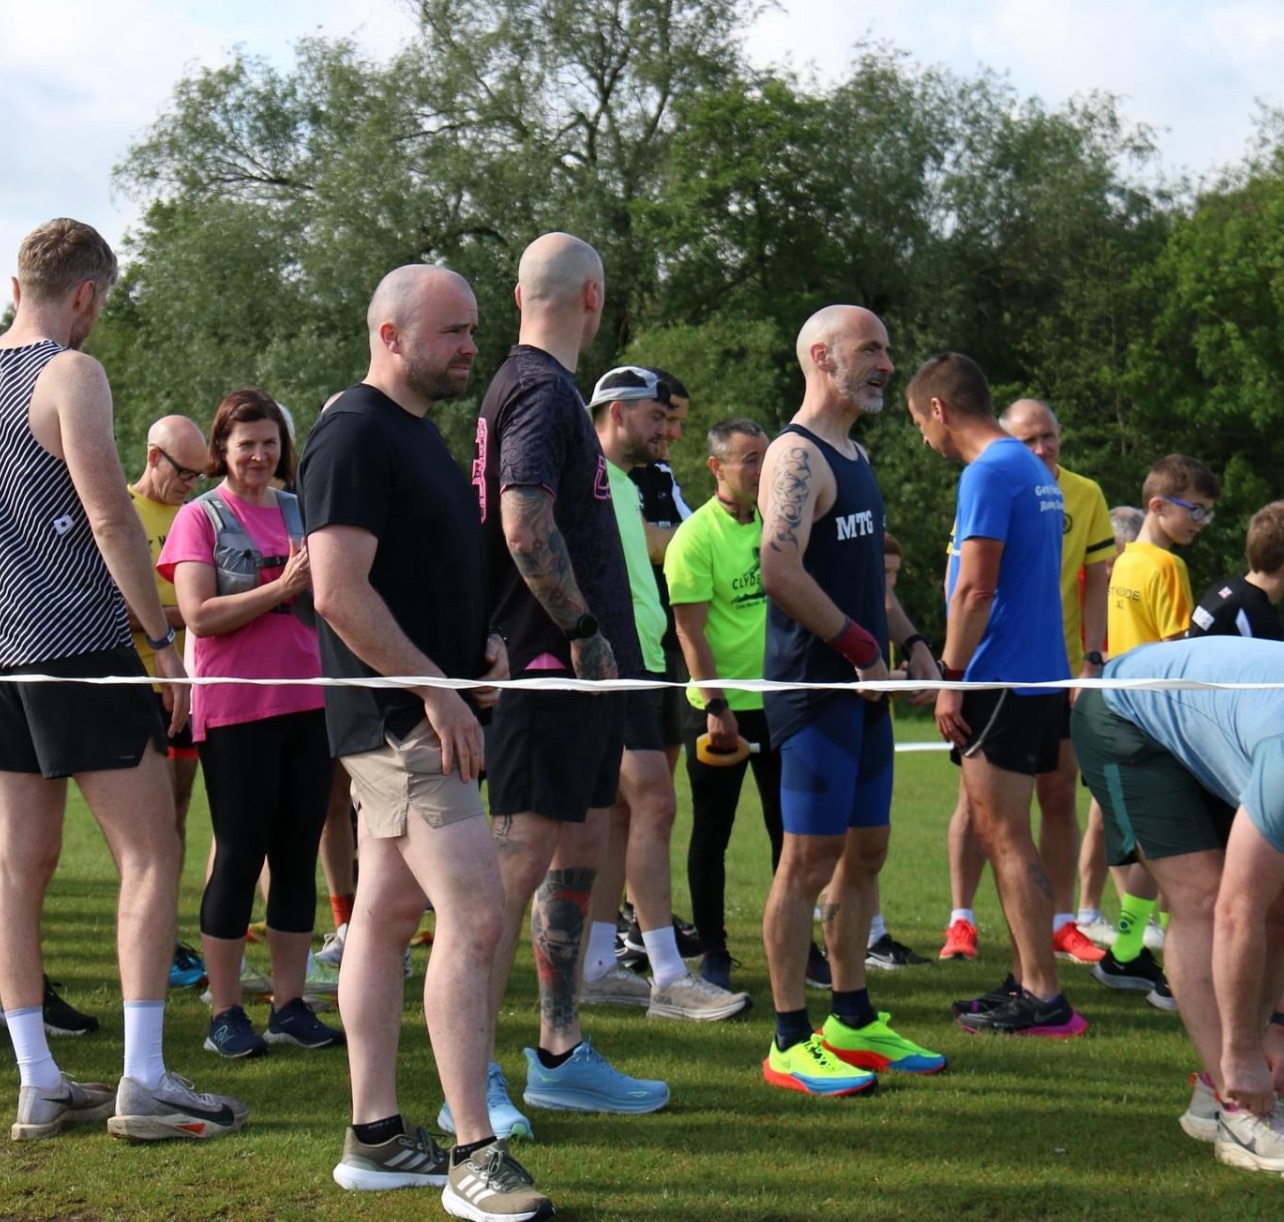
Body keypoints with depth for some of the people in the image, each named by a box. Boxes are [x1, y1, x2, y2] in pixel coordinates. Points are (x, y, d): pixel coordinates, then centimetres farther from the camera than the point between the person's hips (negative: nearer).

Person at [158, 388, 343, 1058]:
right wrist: (282, 589, -16)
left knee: (298, 854, 6)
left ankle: (290, 1006, 14)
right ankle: (225, 1014, 6)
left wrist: (324, 580, -4)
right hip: (236, 709, -5)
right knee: (239, 856, -2)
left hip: (307, 702, 5)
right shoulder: (201, 516, 0)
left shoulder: (300, 511, 13)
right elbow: (199, 615, -12)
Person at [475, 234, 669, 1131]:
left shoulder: (535, 386, 18)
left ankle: (562, 1056, 22)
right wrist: (584, 631, -18)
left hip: (581, 665, 10)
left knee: (580, 853, 14)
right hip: (552, 664, -10)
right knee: (522, 859, -8)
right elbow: (524, 527, -25)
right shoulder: (543, 391, -13)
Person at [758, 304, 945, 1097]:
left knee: (866, 853, 13)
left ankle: (853, 1023, 23)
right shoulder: (799, 456, -13)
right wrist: (863, 648, -18)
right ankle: (791, 1043, -1)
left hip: (863, 688, 10)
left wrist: (909, 643, 14)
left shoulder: (853, 456, 18)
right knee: (810, 861, -6)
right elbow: (781, 570, -25)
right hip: (815, 687, -10)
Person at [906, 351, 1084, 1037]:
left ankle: (1043, 999, -5)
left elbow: (975, 588, -20)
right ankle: (1026, 981, 19)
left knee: (1005, 838, -6)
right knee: (1006, 838, 14)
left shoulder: (988, 474, -14)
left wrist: (950, 680, -15)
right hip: (1040, 676, 9)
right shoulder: (1033, 471, 16)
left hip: (1001, 682, -9)